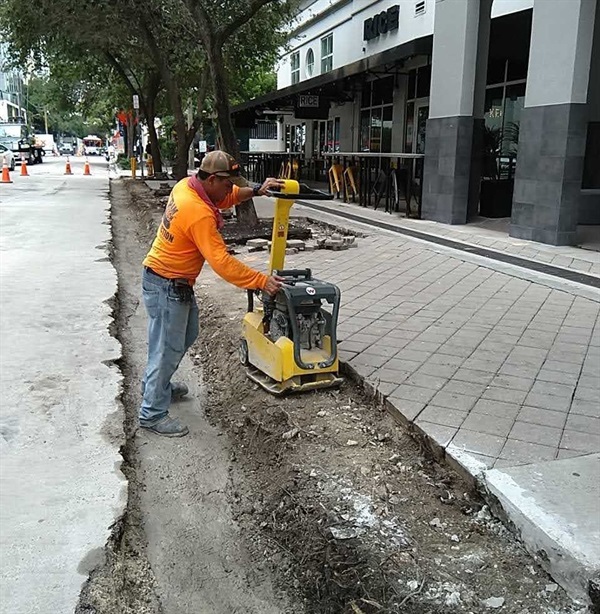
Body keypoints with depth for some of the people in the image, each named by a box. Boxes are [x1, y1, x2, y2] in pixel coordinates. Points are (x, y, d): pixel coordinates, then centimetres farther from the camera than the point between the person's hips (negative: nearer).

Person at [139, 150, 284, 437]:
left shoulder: (186, 185, -1)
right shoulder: (199, 214, -29)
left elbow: (226, 198, 16)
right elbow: (221, 262, -30)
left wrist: (256, 190, 2)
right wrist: (261, 281, -26)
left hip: (177, 282, 10)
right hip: (167, 286, -10)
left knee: (186, 335, 23)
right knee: (167, 348, -1)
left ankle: (155, 385, 40)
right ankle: (152, 414, 12)